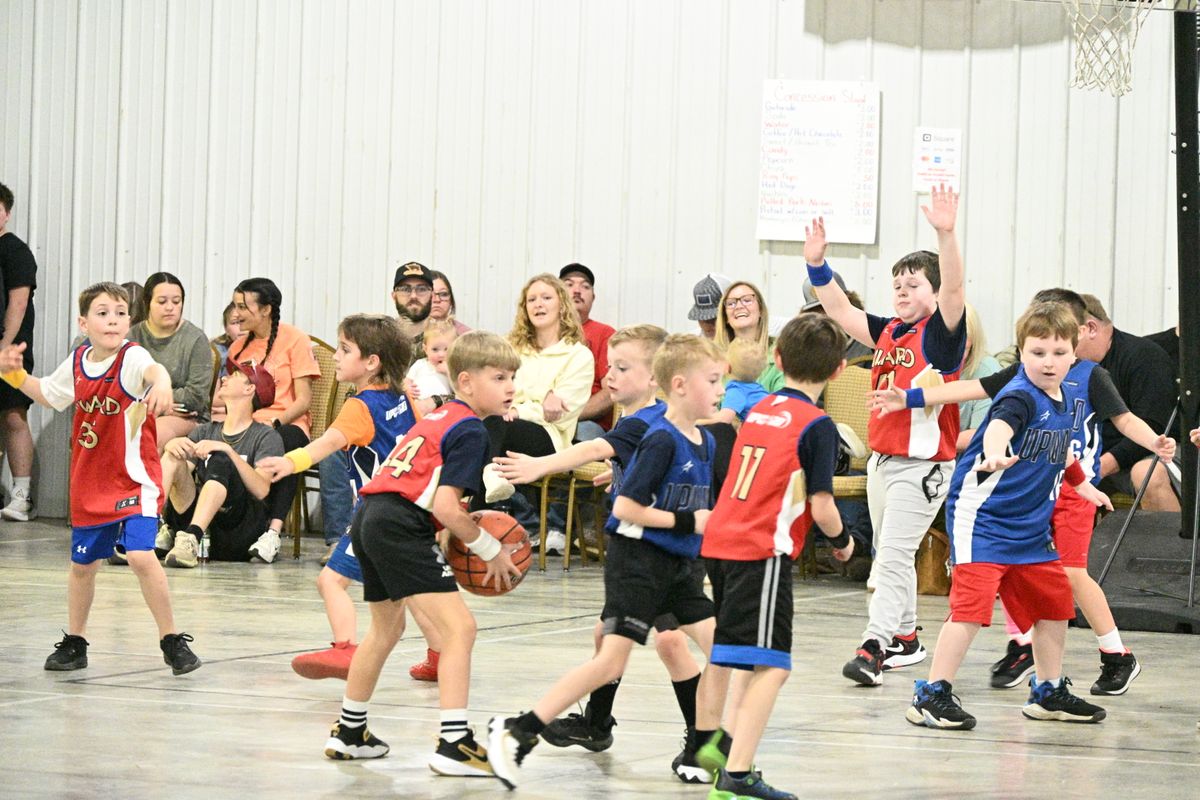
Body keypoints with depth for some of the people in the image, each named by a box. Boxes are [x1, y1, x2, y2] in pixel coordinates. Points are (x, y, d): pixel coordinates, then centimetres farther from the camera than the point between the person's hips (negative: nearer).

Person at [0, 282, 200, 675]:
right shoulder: (77, 363, 1)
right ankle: (74, 643, 36)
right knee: (82, 563, 16)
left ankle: (172, 641, -8)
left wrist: (161, 383, -65)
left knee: (141, 555, -22)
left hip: (134, 481, -6)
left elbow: (153, 369, -42)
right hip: (89, 484, 6)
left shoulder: (131, 358, -17)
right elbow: (48, 394, 22)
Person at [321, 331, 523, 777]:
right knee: (459, 628, -11)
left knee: (386, 628, 30)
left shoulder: (438, 418, 22)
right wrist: (491, 551, -3)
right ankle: (454, 744, -19)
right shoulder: (471, 431, -6)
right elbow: (446, 506, -15)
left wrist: (464, 534, 20)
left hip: (369, 518, 10)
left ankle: (349, 732, 42)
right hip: (402, 528, -10)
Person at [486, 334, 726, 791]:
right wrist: (686, 522, -17)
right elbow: (626, 507, -19)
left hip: (677, 565, 8)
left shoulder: (705, 443, 9)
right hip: (638, 559, -8)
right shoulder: (661, 440, -16)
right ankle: (517, 732, -7)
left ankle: (699, 750, 9)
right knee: (611, 661, -12)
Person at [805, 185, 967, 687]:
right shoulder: (887, 331, 10)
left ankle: (874, 647, -18)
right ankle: (906, 638, 28)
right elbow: (840, 311, 11)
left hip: (924, 463, -8)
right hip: (882, 457, 8)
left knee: (894, 553, -14)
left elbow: (953, 289, -24)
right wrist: (817, 264, -3)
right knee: (889, 555, 16)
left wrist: (946, 234, -39)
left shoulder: (942, 332, -9)